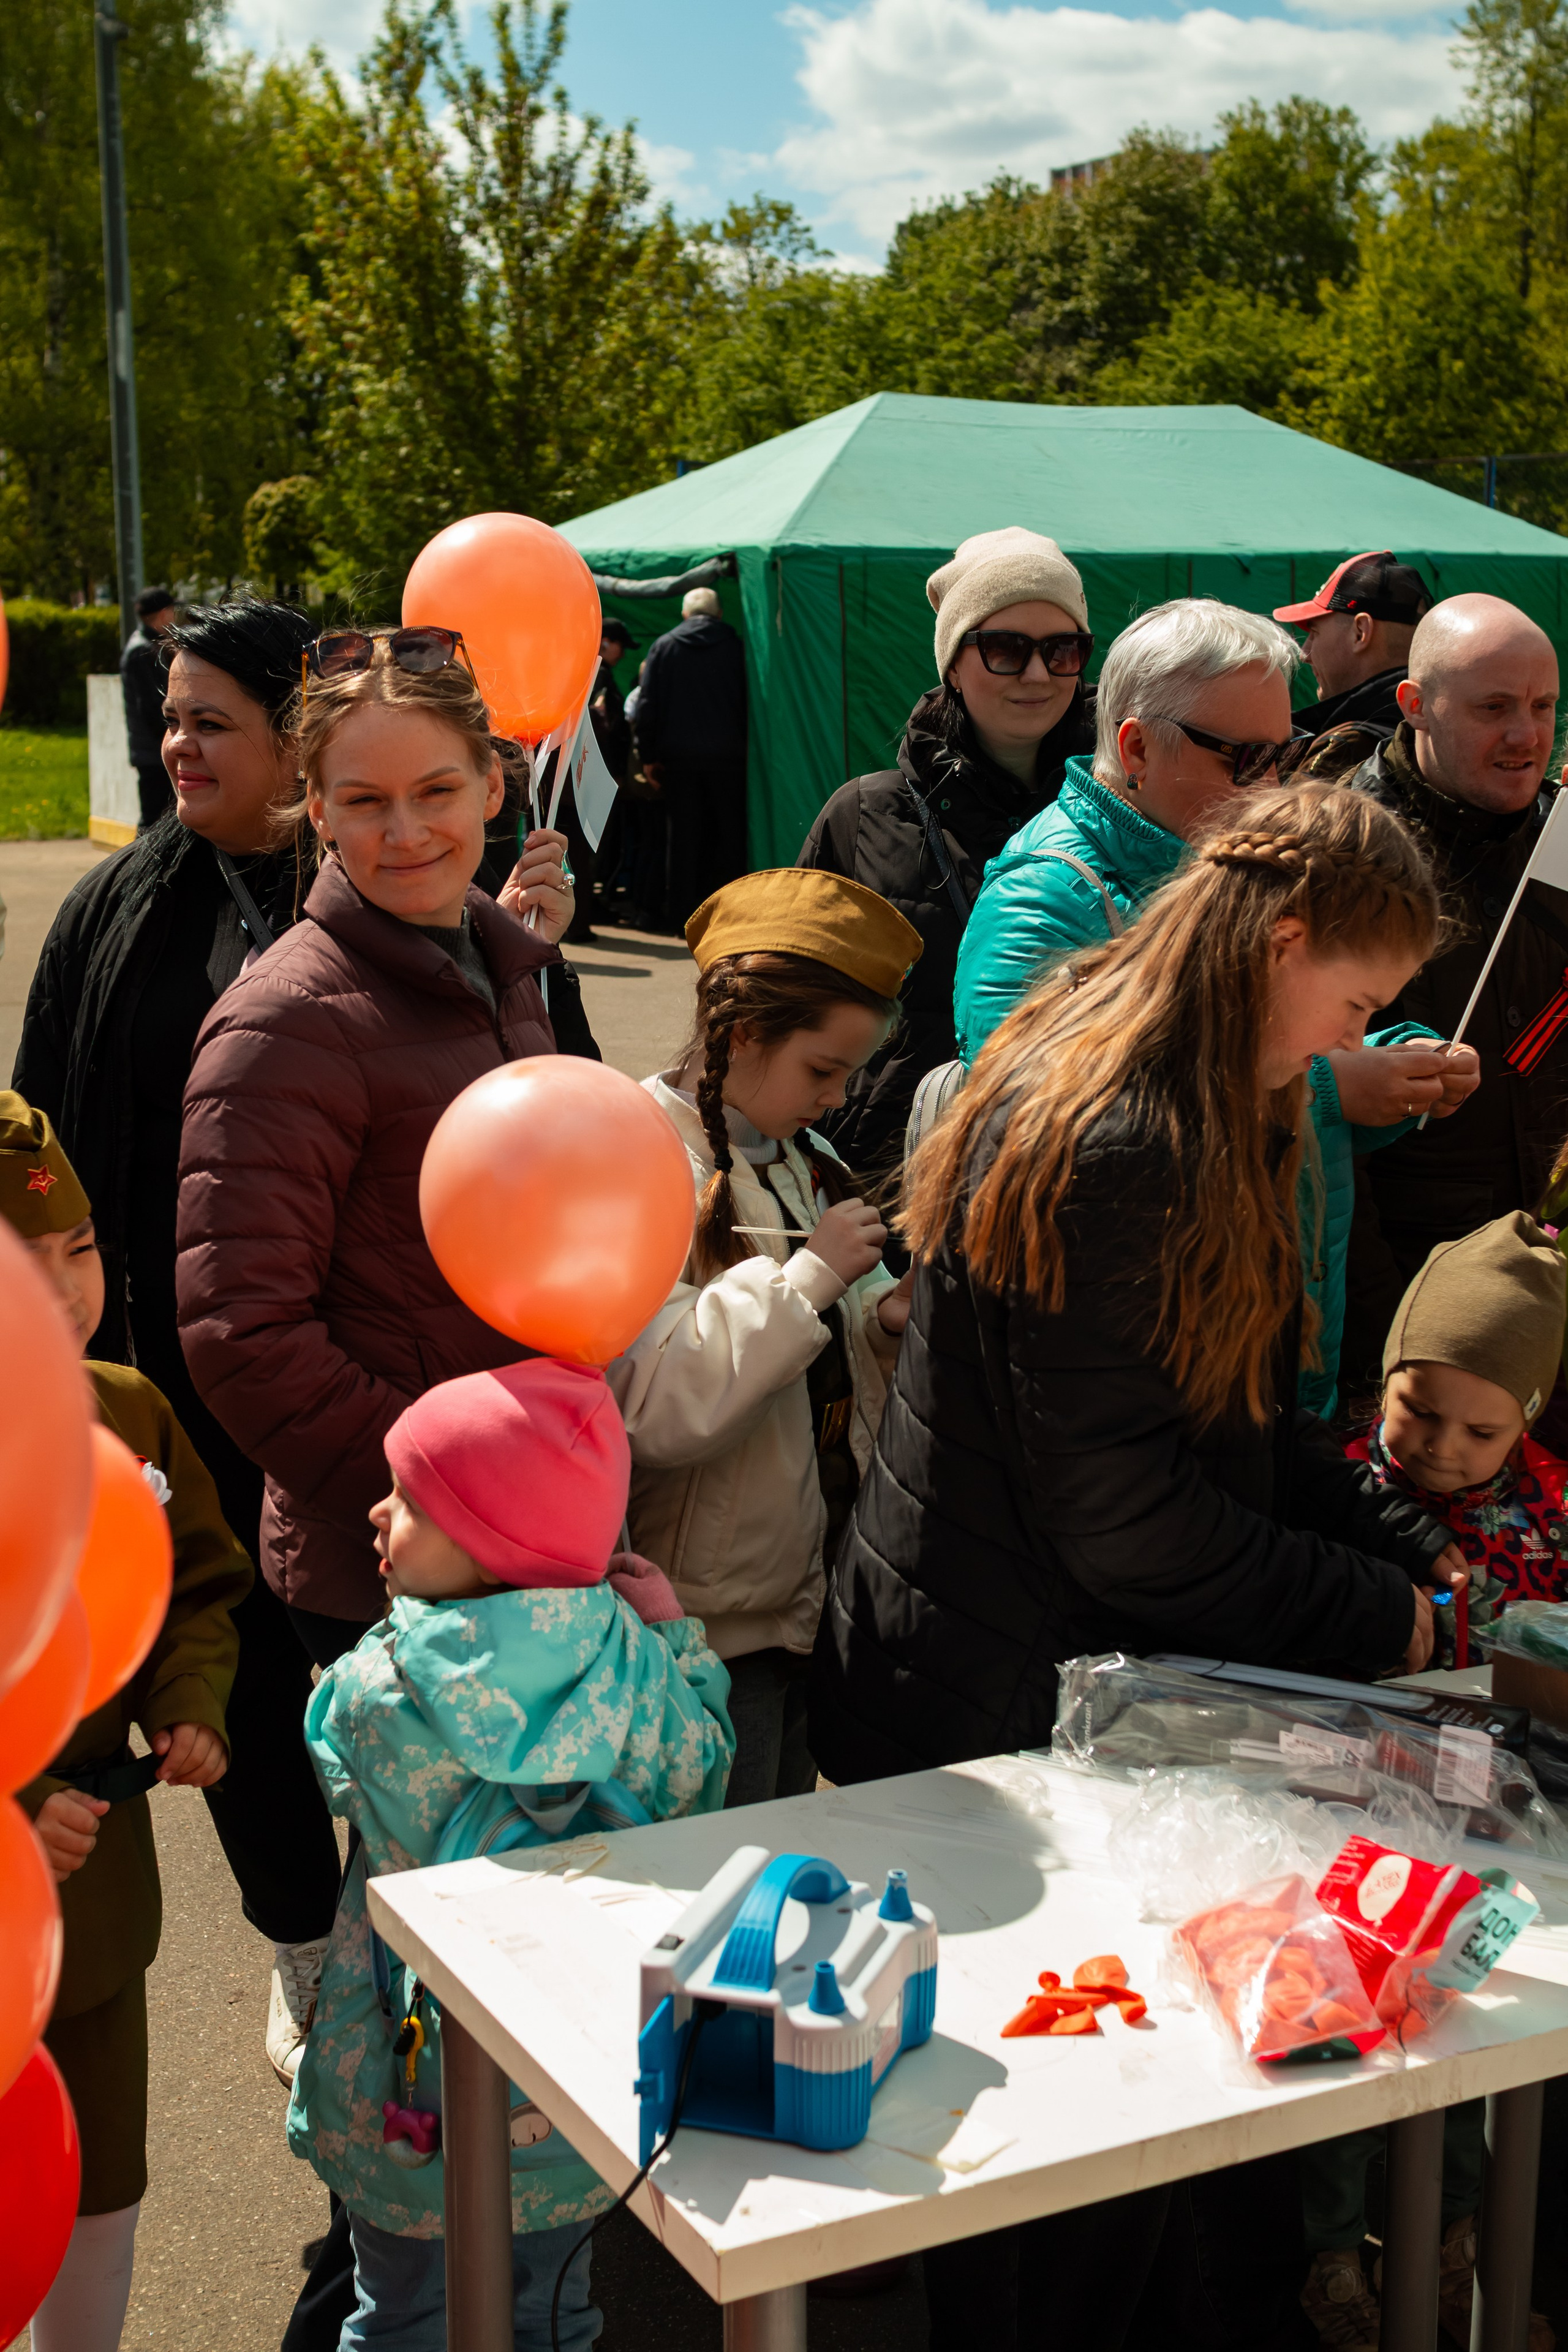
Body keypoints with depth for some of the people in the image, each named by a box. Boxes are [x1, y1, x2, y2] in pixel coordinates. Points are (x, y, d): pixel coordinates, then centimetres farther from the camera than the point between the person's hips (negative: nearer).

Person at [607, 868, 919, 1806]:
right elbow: (659, 1408, -29)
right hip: (710, 1621, -8)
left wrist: (884, 1322, 0)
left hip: (812, 1590, 8)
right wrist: (811, 1275, -26)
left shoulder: (801, 1157, 10)